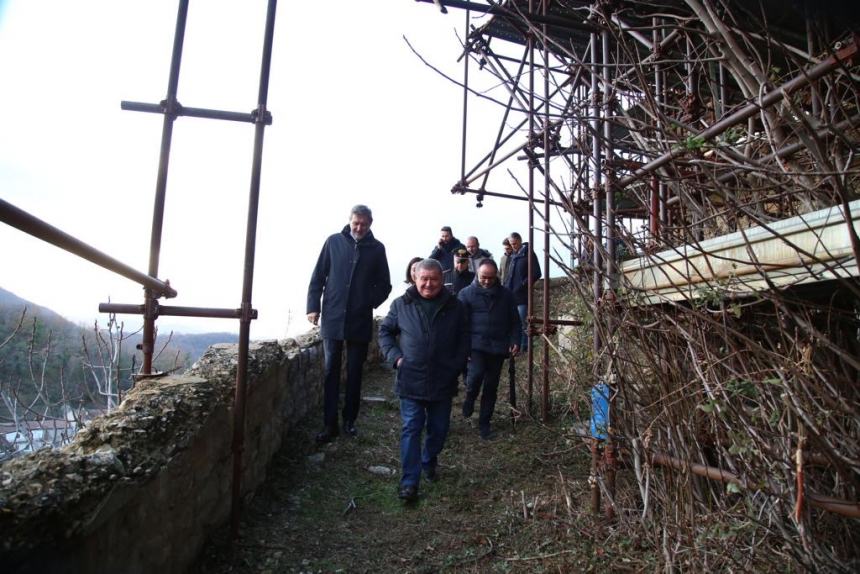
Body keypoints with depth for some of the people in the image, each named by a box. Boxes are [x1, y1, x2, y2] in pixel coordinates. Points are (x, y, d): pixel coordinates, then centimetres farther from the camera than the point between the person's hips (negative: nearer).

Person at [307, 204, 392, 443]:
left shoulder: (377, 249, 3)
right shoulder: (334, 242, 3)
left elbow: (384, 285, 8)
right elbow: (318, 276, 5)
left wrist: (369, 303, -6)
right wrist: (313, 306, -2)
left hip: (360, 322, 0)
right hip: (332, 319, 0)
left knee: (354, 374, 9)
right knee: (331, 372, 3)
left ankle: (350, 420, 21)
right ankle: (330, 424, 10)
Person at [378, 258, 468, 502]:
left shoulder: (454, 306, 1)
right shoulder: (401, 304, -2)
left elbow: (463, 341, 8)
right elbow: (385, 331, 8)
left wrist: (457, 366, -3)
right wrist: (394, 356, -5)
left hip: (443, 382, 2)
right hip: (411, 381, -2)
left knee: (439, 429, 15)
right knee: (411, 430, 0)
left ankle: (429, 462, 42)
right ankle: (409, 481, 7)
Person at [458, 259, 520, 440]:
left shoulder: (506, 294, 8)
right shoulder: (466, 293, 0)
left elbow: (514, 321, 12)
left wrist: (515, 341, 0)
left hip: (498, 347, 3)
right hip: (475, 345, -3)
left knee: (491, 386, 8)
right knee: (476, 374, -25)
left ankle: (484, 423, 24)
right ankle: (470, 398, 9)